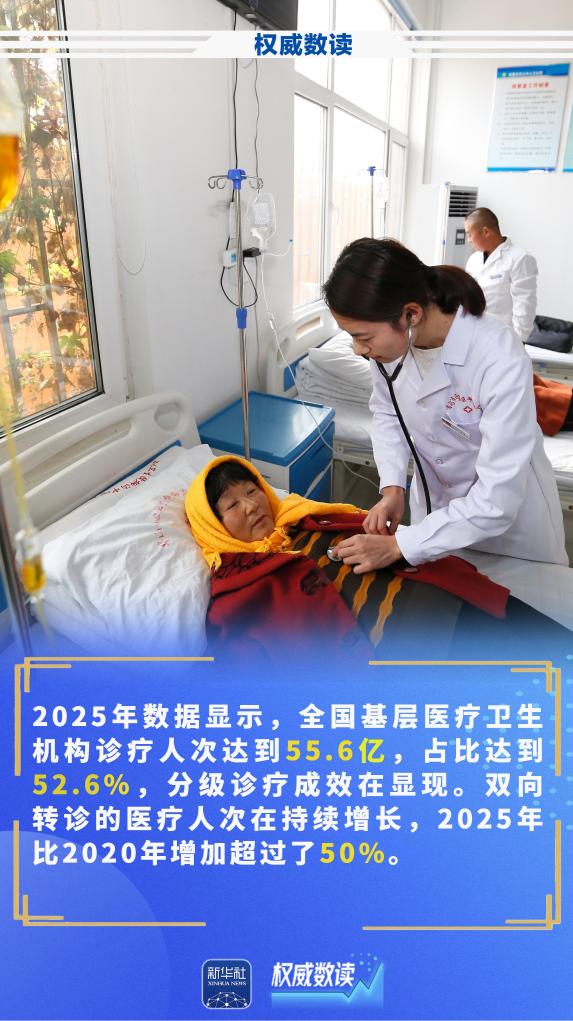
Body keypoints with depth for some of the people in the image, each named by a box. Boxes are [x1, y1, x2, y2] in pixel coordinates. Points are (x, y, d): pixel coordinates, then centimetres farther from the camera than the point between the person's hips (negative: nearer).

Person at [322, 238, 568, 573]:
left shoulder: (500, 360, -36)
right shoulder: (389, 337, -20)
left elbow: (497, 501, -33)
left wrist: (398, 546, -31)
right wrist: (393, 487, -14)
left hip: (510, 506, -4)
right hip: (434, 499, 5)